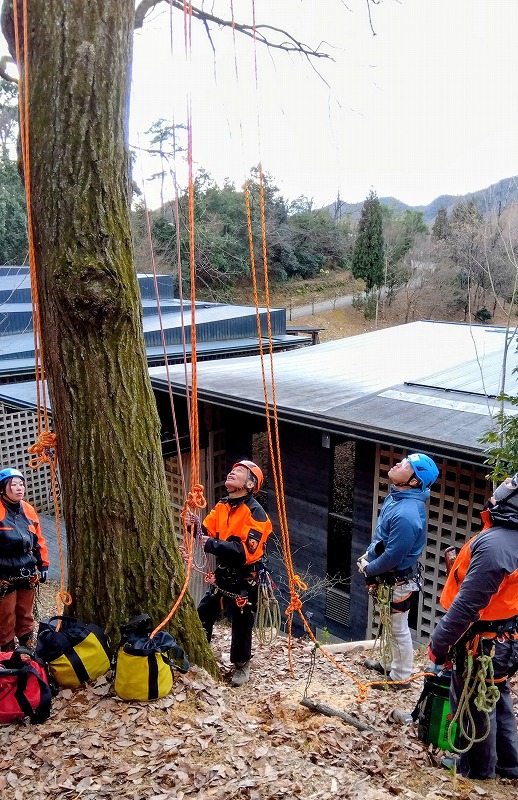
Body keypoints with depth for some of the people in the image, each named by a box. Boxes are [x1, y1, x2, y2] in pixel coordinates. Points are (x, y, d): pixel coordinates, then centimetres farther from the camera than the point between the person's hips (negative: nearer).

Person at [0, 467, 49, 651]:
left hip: (28, 573, 5)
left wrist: (43, 565, 14)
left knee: (26, 615, 19)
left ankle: (29, 648, 34)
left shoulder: (29, 510, 6)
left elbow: (38, 540, 13)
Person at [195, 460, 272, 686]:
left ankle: (242, 665, 31)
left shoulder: (255, 512, -20)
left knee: (241, 625, 6)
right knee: (203, 616, 12)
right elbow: (207, 532, -2)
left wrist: (212, 545, -32)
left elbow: (246, 551, -29)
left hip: (244, 582, -6)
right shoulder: (222, 506, 4)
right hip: (222, 576, 7)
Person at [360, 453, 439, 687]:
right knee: (392, 625, 26)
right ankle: (396, 665, 46)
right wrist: (368, 554, 6)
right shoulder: (397, 495, -5)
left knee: (398, 629, 12)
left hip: (398, 580, -9)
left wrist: (368, 570, -12)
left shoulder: (406, 515, -35)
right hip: (390, 576, 9)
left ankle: (400, 677, 33)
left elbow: (392, 557, -27)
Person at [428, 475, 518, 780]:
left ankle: (477, 767, 33)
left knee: (472, 703, 13)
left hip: (482, 643, -8)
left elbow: (466, 605, -30)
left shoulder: (493, 544, -31)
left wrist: (439, 643, -20)